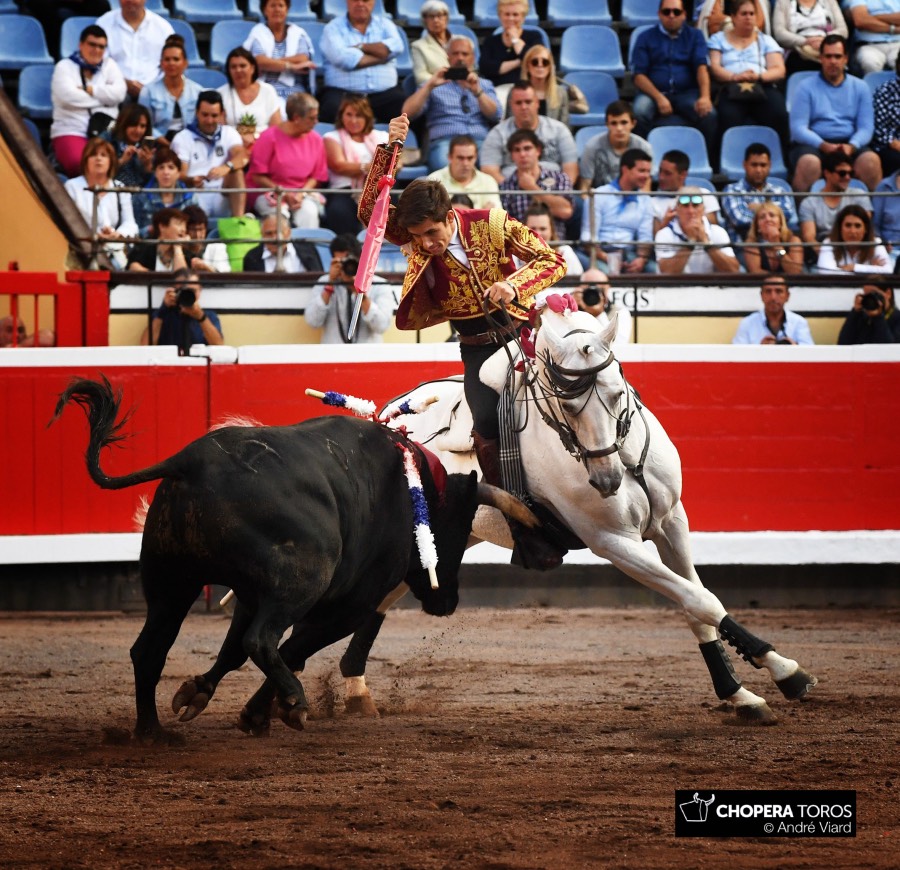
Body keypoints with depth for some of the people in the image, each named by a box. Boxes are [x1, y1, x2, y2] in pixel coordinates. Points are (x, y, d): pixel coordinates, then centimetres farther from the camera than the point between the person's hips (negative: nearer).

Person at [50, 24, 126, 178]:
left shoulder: (109, 65, 17)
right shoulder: (65, 67, 8)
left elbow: (119, 93, -1)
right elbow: (68, 96, -12)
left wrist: (89, 90, -7)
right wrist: (103, 97, -3)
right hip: (71, 131, -3)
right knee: (78, 162, -35)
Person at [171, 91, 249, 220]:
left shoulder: (229, 133, 13)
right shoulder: (182, 138, 6)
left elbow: (242, 158, -8)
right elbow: (180, 174, -5)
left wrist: (227, 167, -32)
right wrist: (191, 181, -31)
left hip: (224, 196, 3)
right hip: (196, 197, -3)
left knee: (236, 171, -25)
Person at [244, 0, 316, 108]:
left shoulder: (298, 33, 13)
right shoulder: (257, 33, 9)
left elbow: (303, 60, -5)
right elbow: (259, 62, -8)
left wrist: (269, 63, -11)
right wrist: (291, 66, -14)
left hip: (294, 91, 2)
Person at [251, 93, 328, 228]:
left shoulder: (315, 140, 5)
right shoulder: (270, 137, -6)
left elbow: (317, 176, 9)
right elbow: (257, 176, -6)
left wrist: (301, 194, -10)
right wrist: (285, 195, -12)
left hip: (304, 193, 3)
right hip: (272, 194, -3)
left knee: (309, 212, -30)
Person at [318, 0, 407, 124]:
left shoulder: (384, 24, 18)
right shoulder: (334, 28, 8)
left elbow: (396, 46, -4)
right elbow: (341, 58, -12)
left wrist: (361, 47, -4)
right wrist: (381, 56, -3)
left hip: (384, 93, 2)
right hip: (343, 91, -2)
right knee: (334, 110, -37)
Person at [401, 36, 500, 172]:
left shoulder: (484, 85, 27)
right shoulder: (436, 86, 21)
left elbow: (495, 115, 9)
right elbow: (408, 112, 7)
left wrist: (477, 91, -6)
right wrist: (429, 86, -4)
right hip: (445, 143, -1)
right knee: (446, 165, -40)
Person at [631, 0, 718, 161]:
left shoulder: (694, 36, 13)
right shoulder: (646, 38, 9)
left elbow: (702, 67, -2)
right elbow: (639, 75, 0)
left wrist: (705, 96, -22)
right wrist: (659, 98, -17)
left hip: (686, 93, 1)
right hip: (653, 92, -1)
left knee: (709, 115, -29)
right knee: (640, 112, -34)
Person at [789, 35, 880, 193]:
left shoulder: (860, 87, 14)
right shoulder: (806, 87, 6)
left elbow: (866, 127, 6)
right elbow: (798, 128, -3)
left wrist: (851, 146, -16)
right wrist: (824, 146, -19)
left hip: (849, 144, 2)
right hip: (813, 144, -2)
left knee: (871, 160, -30)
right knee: (809, 162, -37)